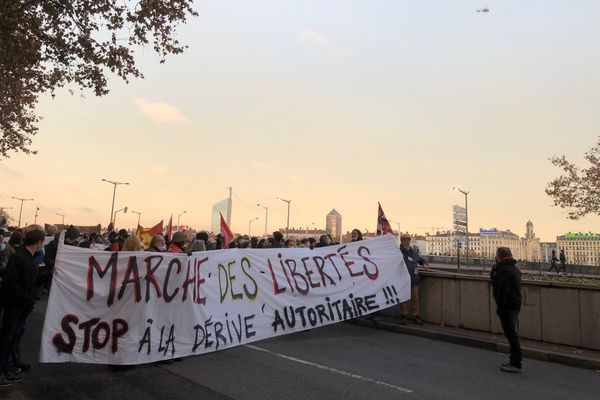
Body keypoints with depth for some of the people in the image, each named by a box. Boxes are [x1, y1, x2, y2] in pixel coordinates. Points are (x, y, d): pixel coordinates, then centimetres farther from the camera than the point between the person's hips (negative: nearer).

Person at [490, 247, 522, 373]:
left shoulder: (504, 270, -18)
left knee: (511, 334, -5)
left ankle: (515, 364, 0)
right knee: (512, 334, 17)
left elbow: (503, 291, -22)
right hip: (514, 305, 11)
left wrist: (499, 307, -18)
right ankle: (514, 361, 25)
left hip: (507, 307, -11)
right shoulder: (514, 268, 15)